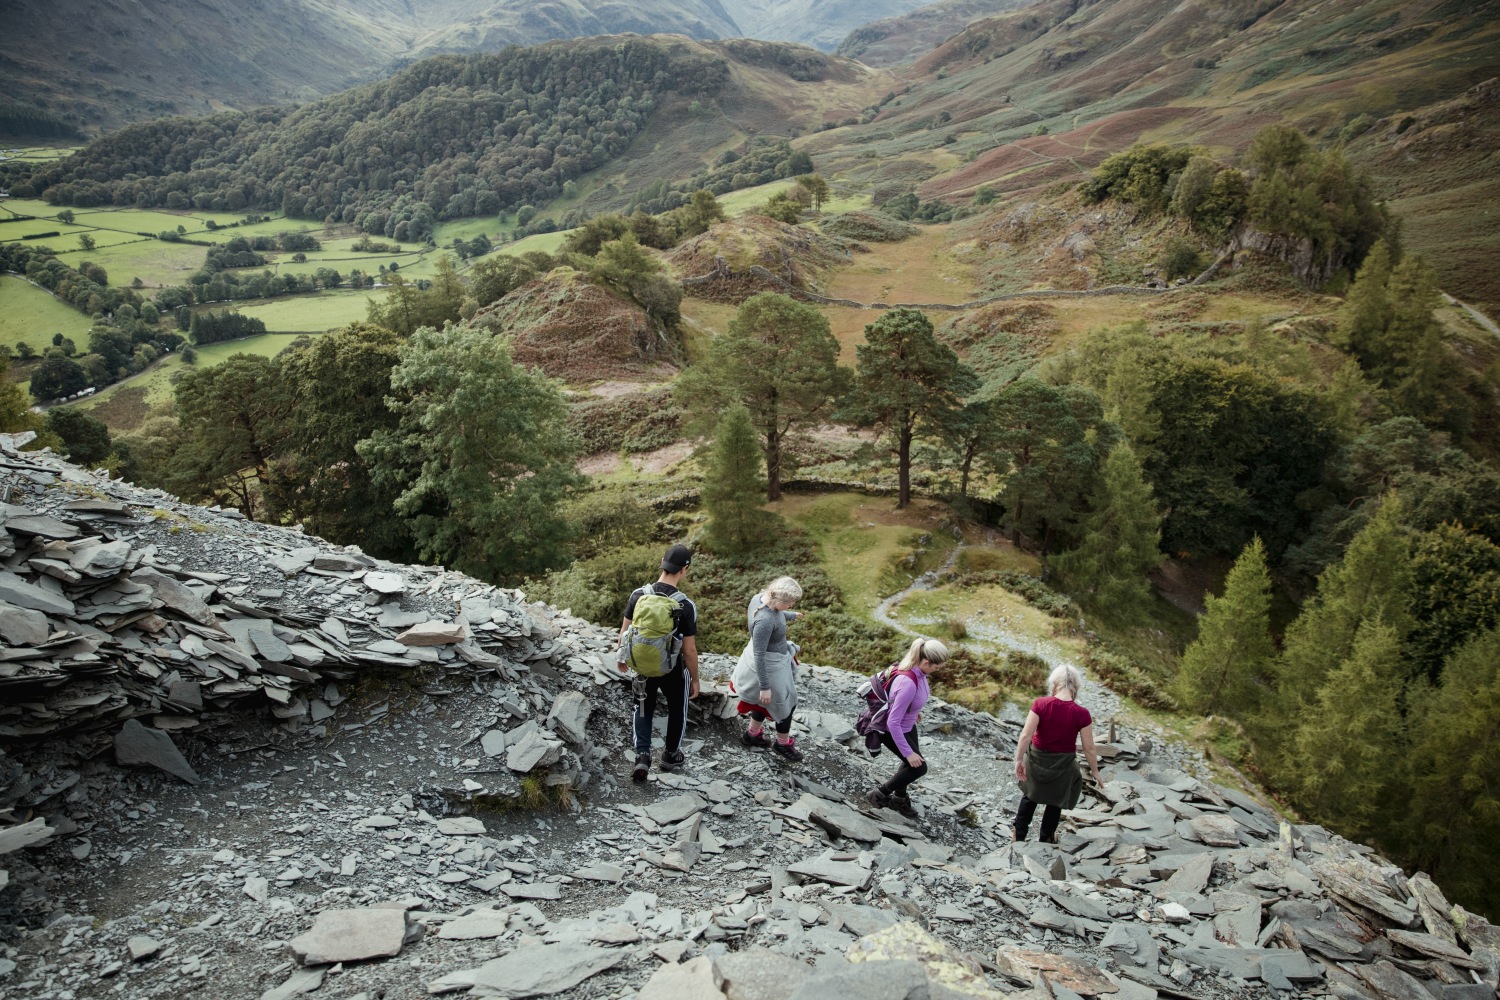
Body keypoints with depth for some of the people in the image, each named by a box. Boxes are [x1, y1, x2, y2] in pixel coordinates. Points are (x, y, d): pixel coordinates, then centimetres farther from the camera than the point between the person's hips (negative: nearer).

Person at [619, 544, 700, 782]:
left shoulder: (639, 595, -15)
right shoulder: (686, 605, -24)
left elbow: (624, 633, -3)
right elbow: (689, 650, -18)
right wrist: (695, 680, -3)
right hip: (673, 669, -2)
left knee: (644, 709, 24)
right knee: (677, 710, 23)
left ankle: (642, 756, 12)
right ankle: (671, 755, 38)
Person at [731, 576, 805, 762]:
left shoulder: (760, 597, -12)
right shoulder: (765, 620, -38)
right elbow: (759, 655, -31)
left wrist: (792, 615, 30)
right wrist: (764, 687, -23)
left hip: (765, 658, 9)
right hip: (769, 666, -9)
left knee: (765, 700, 29)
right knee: (785, 702, 16)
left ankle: (753, 734, 48)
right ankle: (783, 743, 39)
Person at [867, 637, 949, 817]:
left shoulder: (916, 669, -14)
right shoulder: (908, 684, -40)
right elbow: (893, 722, -34)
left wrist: (914, 710, 27)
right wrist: (908, 752, -26)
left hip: (907, 724, 8)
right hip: (892, 729, -8)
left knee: (913, 761, 22)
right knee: (919, 766, 3)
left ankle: (899, 798, 44)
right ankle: (880, 795, 18)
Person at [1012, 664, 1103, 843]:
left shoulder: (1040, 704, -20)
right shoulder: (1081, 714, -20)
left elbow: (1026, 735, -21)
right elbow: (1089, 748, -11)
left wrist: (1019, 760, -10)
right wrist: (1095, 771, 4)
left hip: (1036, 759, 1)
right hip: (1062, 765, -1)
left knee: (1030, 795, 27)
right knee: (1055, 802, 24)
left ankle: (1019, 836, 35)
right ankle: (1046, 839, 42)